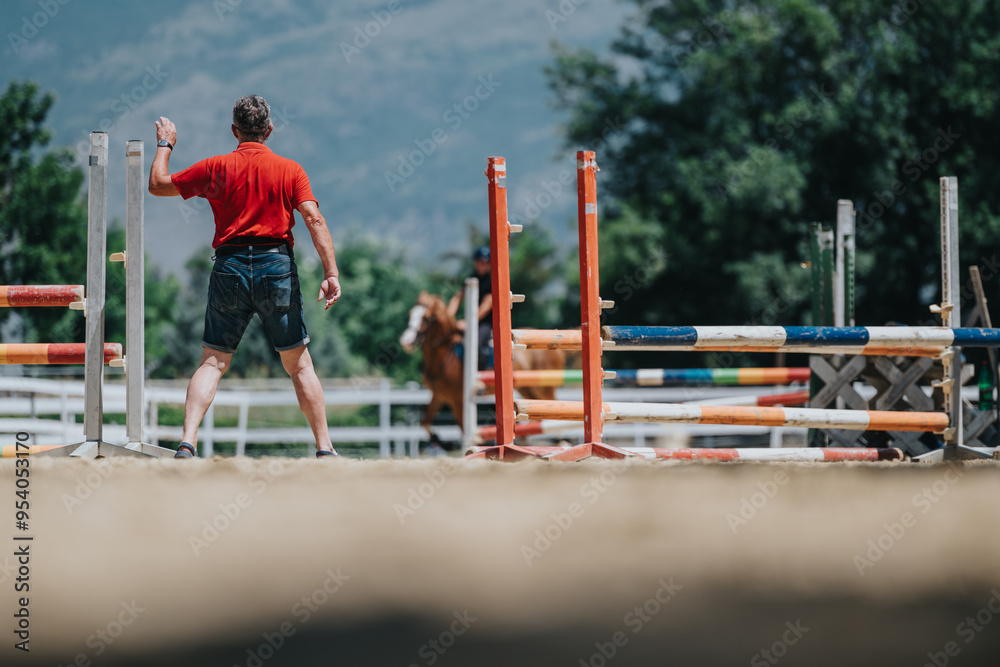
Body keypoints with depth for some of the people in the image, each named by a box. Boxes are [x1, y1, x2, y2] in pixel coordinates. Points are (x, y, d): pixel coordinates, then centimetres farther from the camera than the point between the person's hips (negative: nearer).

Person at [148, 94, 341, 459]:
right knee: (299, 364, 8)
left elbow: (158, 185, 14)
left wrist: (164, 145, 30)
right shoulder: (290, 170, 4)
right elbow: (314, 218, -8)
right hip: (277, 265, -1)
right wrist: (331, 274, -12)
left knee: (212, 362, 4)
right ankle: (324, 447, 7)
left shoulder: (216, 168, 5)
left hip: (230, 268, 1)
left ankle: (187, 442, -13)